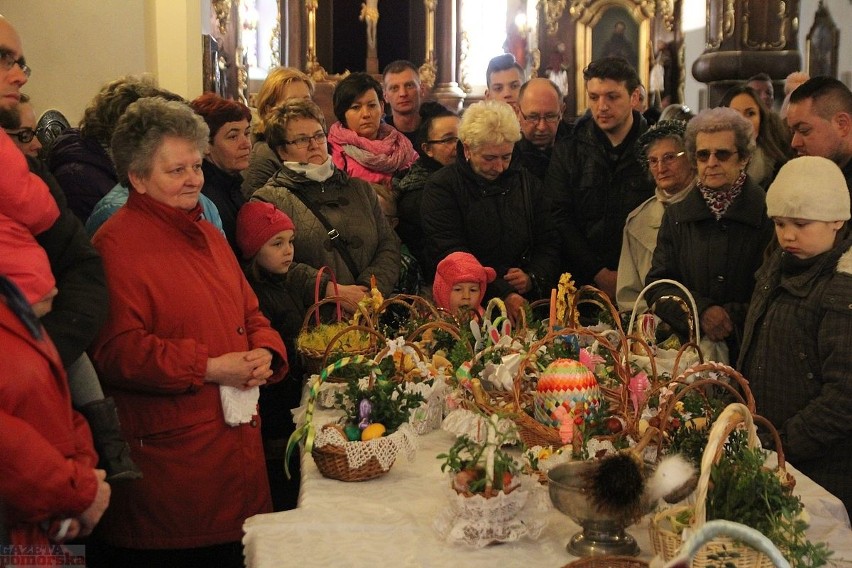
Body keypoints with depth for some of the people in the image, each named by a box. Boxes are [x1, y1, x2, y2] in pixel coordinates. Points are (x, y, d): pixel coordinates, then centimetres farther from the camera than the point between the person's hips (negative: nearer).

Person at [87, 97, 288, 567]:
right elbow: (115, 351, -18)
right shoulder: (116, 244, -10)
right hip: (167, 456, -8)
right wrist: (209, 368, -18)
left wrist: (264, 353, 0)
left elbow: (248, 312, 22)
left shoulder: (206, 234, 17)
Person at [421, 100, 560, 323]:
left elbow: (548, 244, 17)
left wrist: (532, 278, -5)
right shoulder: (442, 187, 0)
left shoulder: (527, 183, 16)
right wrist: (503, 295, -21)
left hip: (526, 302, 3)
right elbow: (448, 254, -12)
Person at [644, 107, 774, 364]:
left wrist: (733, 317, -11)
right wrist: (700, 311, -10)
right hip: (689, 350, 3)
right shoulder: (677, 215, 12)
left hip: (749, 352, -2)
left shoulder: (769, 214, 0)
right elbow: (656, 286, 6)